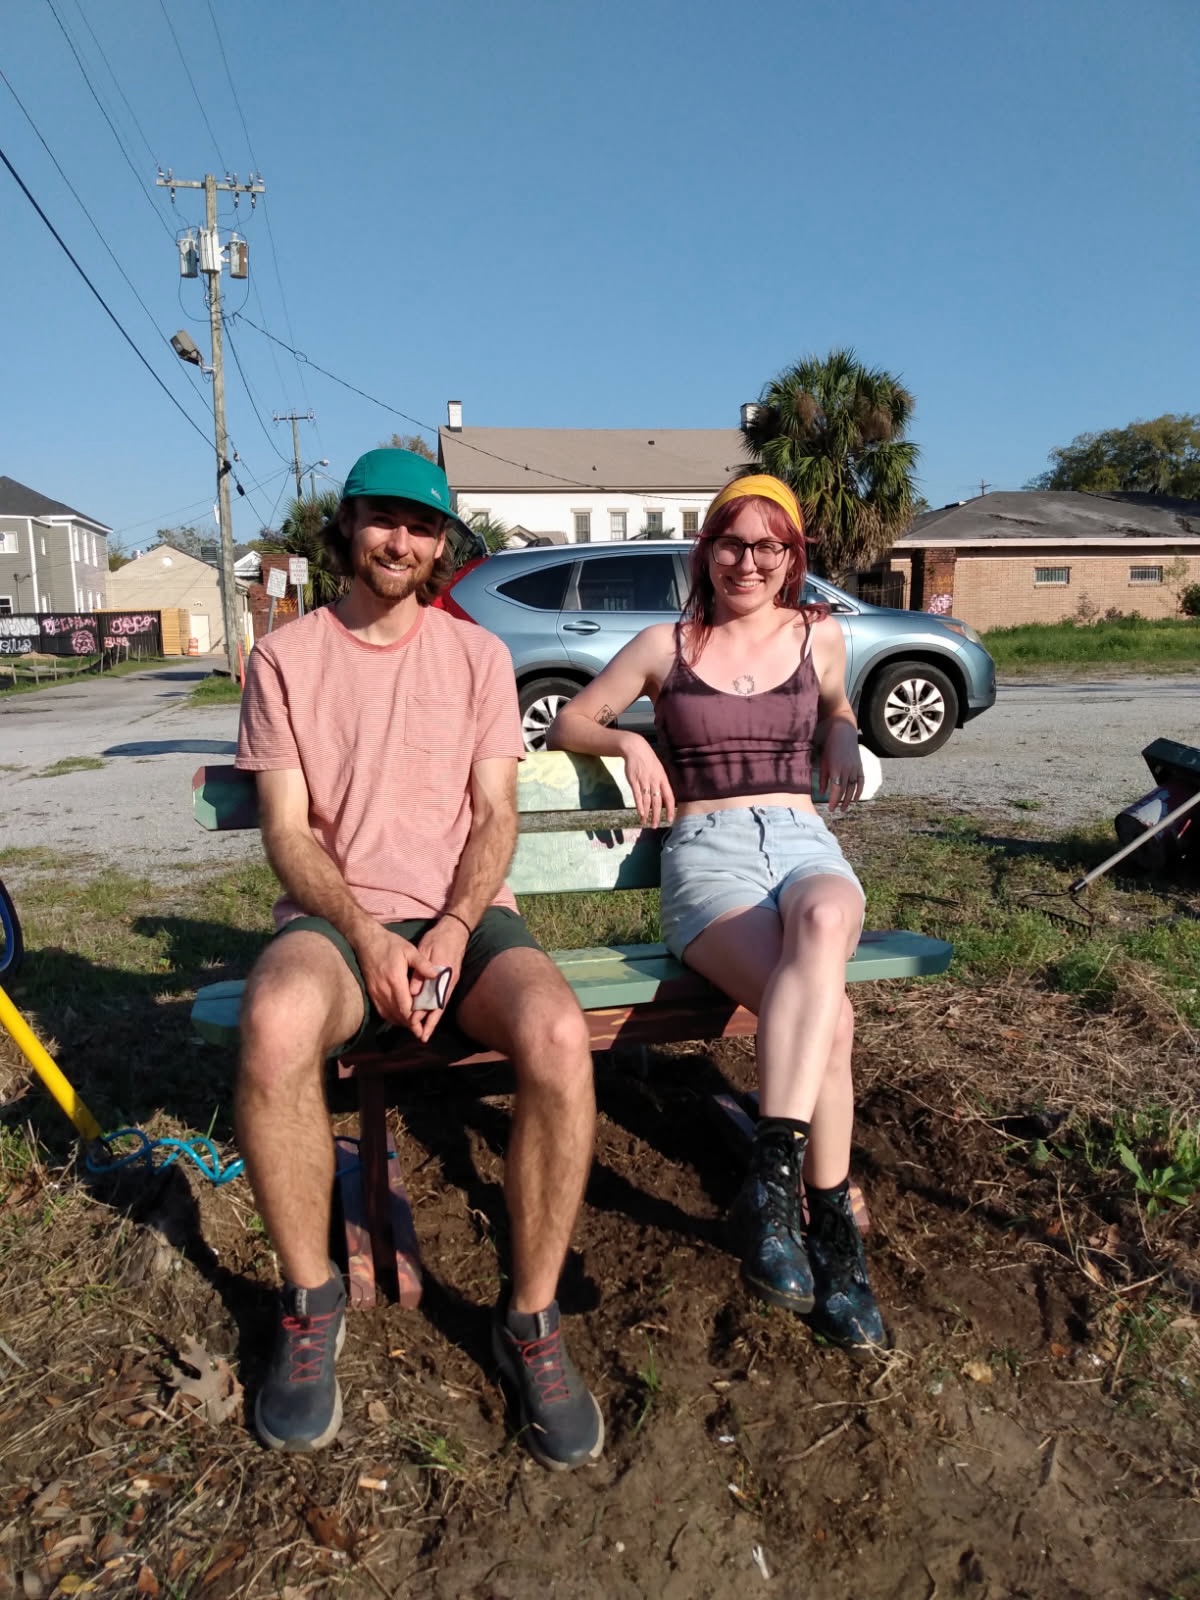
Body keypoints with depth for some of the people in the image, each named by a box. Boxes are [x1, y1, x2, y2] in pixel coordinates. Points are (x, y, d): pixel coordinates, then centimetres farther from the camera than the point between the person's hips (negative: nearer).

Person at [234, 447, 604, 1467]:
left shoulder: (478, 654, 11)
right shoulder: (286, 658, 8)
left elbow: (495, 816, 4)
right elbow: (288, 832, 1)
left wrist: (454, 928, -14)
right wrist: (368, 938, -15)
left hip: (463, 914, 1)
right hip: (334, 917, 0)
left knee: (559, 1037, -31)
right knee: (274, 1024, -35)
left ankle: (532, 1319, -9)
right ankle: (310, 1304, -9)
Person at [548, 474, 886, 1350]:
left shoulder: (820, 635, 18)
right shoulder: (665, 645, 13)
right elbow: (568, 724, 21)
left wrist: (844, 736, 14)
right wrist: (628, 741, -1)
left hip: (805, 841, 2)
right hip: (707, 850, -1)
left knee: (825, 918, -40)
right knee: (828, 1014, -34)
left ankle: (771, 1179, -37)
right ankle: (831, 1229, -24)